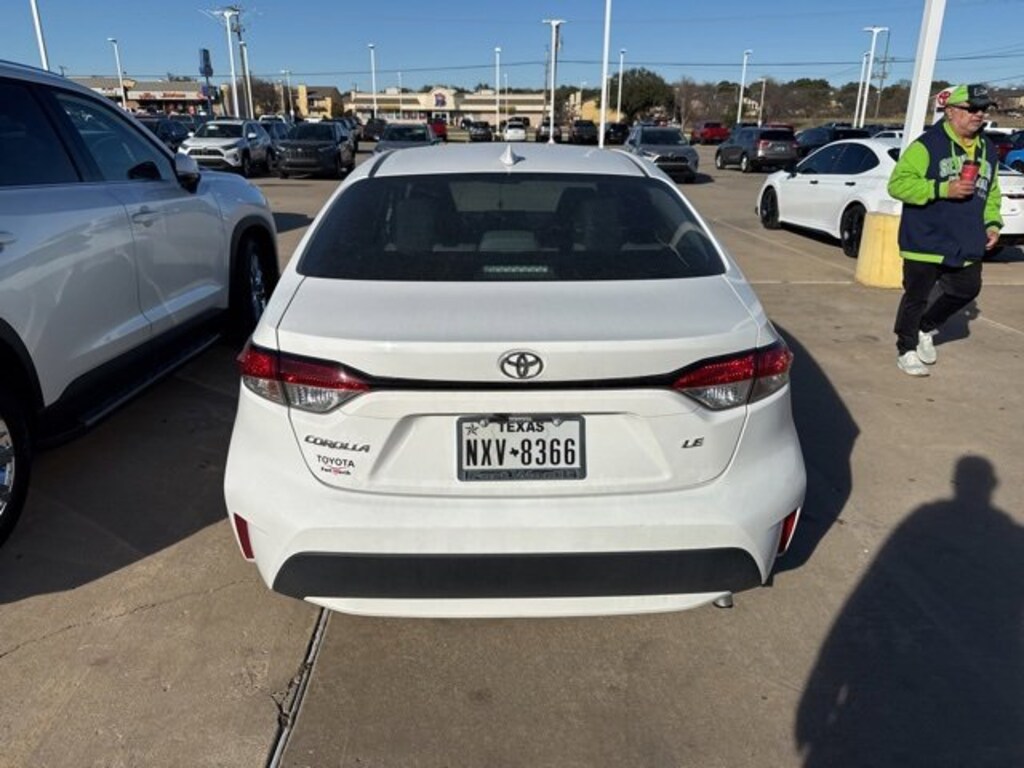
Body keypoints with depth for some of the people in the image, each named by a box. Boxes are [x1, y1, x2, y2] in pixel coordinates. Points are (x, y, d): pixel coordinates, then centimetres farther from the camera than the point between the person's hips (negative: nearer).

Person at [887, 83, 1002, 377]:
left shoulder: (988, 151, 12)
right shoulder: (927, 145, -12)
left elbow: (991, 193, 24)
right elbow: (898, 184, -19)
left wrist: (992, 223, 9)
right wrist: (943, 189, -25)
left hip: (967, 246, 7)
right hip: (926, 242, -7)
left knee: (966, 291, 15)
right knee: (916, 297, 3)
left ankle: (926, 330, 36)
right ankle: (907, 349, 19)